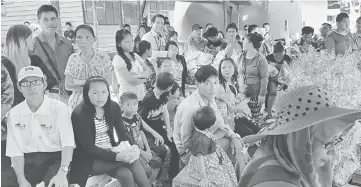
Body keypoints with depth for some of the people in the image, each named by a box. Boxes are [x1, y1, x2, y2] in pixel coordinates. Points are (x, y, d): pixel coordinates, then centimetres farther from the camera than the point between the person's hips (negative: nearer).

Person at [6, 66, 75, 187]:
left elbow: (68, 143, -15)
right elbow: (15, 151, -1)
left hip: (55, 158, -4)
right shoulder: (14, 113, 3)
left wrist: (63, 171, -30)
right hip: (28, 161, 4)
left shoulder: (59, 108, -6)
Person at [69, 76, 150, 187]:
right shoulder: (79, 114, -18)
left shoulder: (114, 107, -2)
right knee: (132, 160, -25)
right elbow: (88, 148, -21)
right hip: (89, 160, -4)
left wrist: (131, 148, -25)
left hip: (110, 152, 5)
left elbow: (123, 135, -1)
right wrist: (117, 156, -34)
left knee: (127, 175, -25)